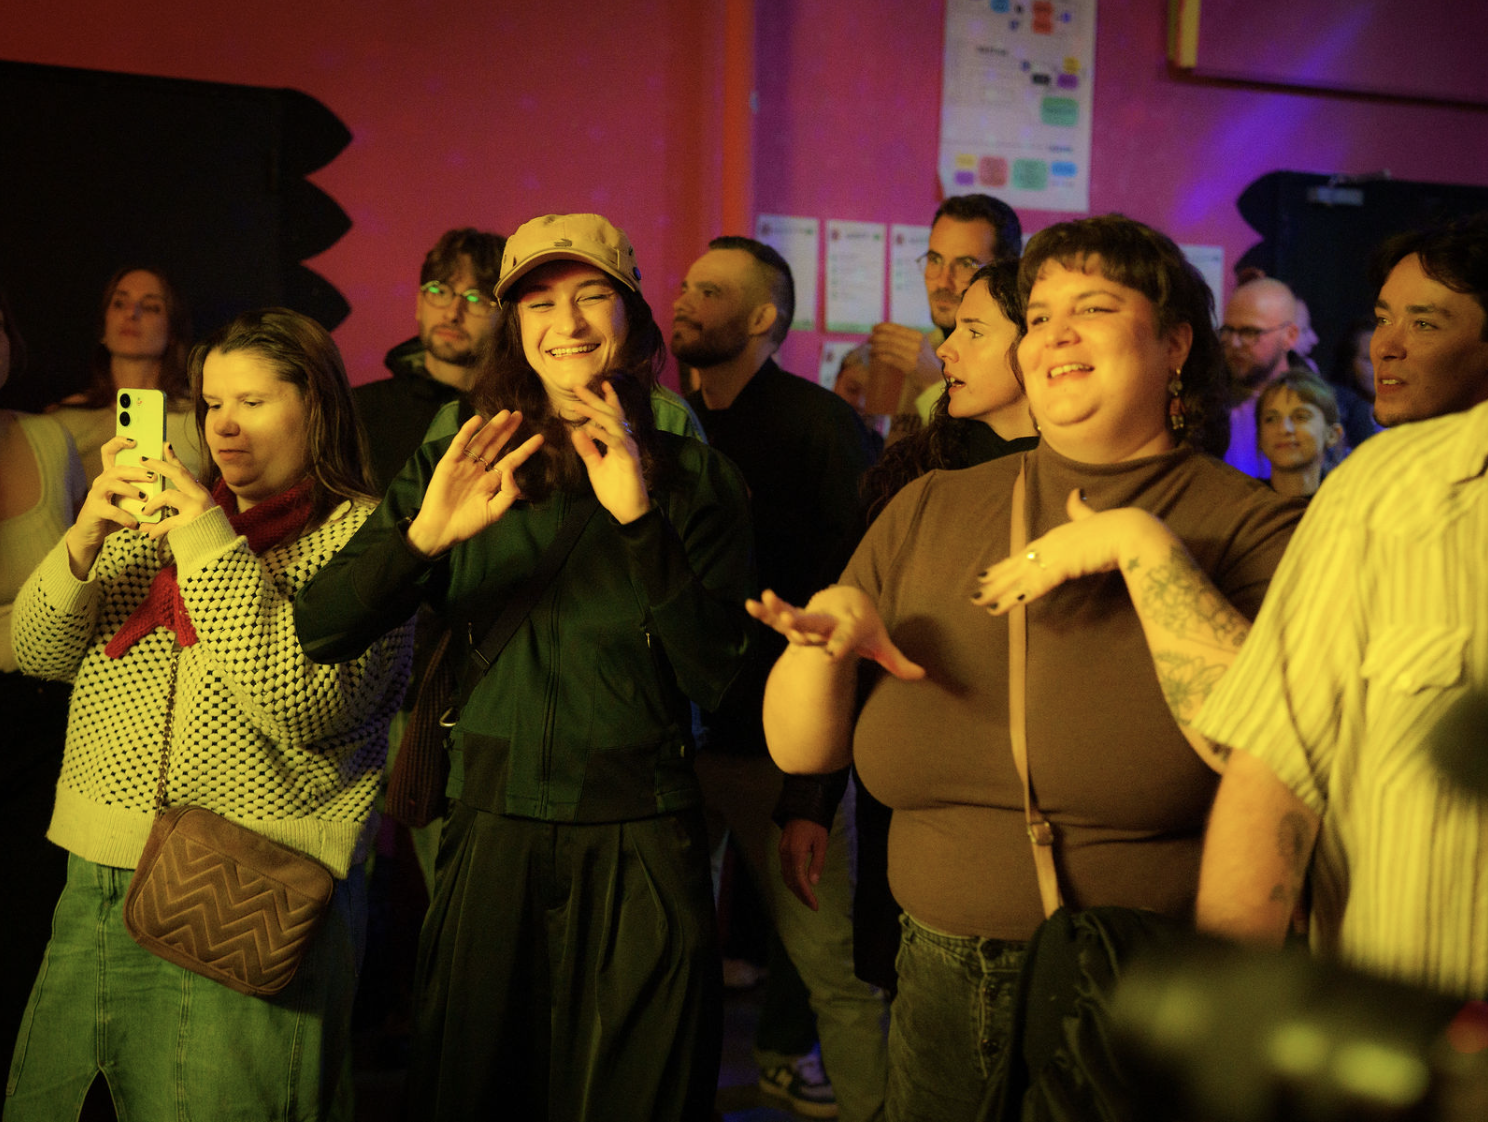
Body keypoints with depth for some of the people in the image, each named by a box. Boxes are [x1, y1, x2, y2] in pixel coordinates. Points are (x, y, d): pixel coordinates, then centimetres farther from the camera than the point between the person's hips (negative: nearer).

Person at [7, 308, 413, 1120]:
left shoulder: (365, 534, -4)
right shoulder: (163, 513, 15)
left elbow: (306, 704, -18)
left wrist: (213, 547, -17)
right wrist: (84, 540, -9)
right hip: (94, 886, 6)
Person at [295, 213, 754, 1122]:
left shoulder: (693, 478, 1)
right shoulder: (457, 467, 3)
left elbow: (714, 676, -9)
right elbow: (317, 633, -7)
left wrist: (641, 520, -19)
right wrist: (424, 535, -24)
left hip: (639, 842, -1)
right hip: (491, 832, 1)